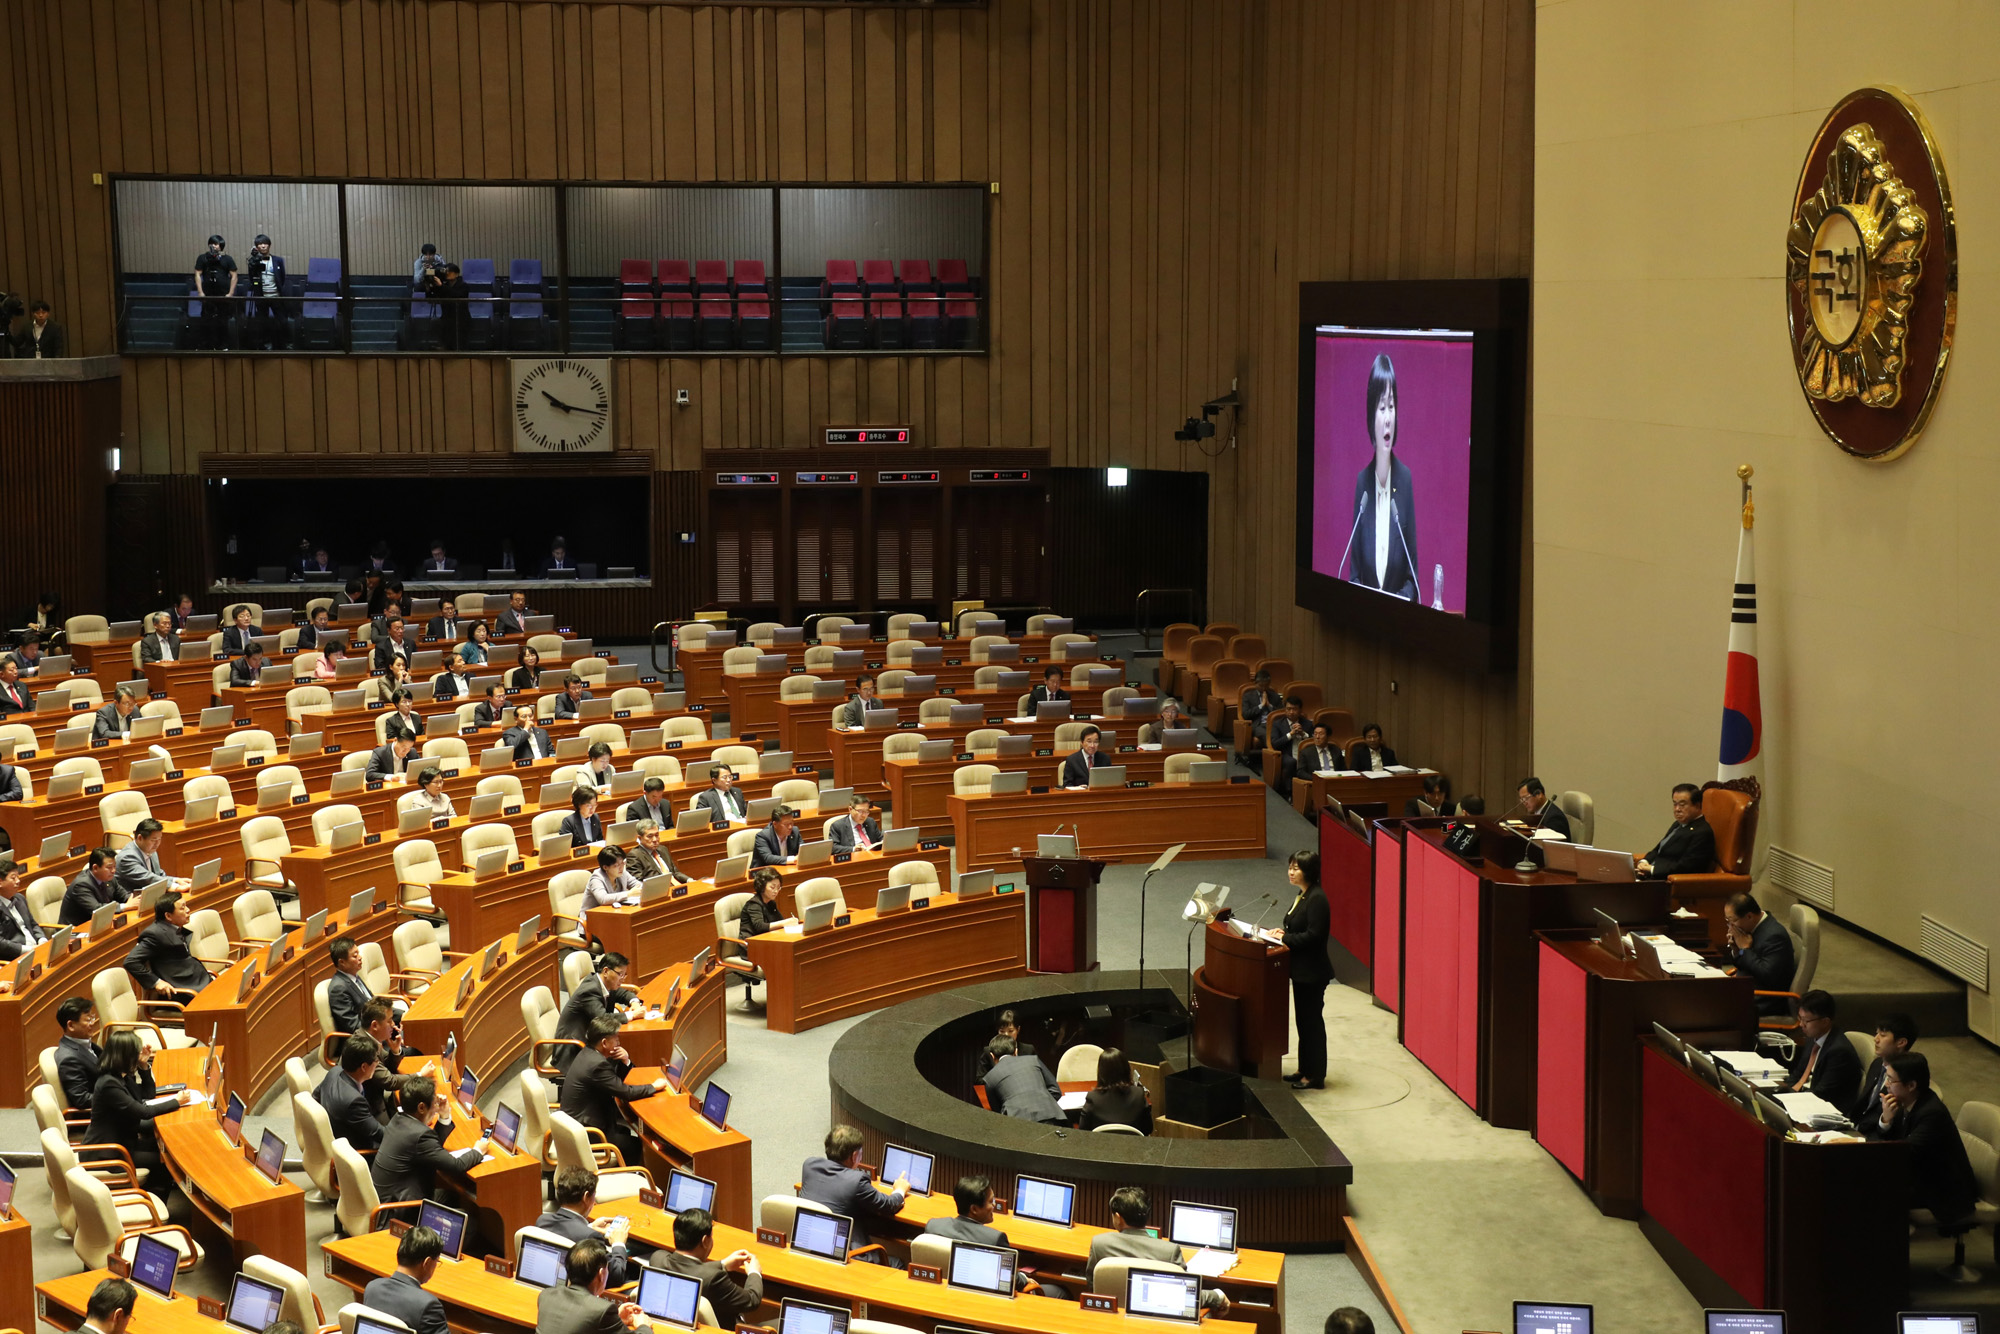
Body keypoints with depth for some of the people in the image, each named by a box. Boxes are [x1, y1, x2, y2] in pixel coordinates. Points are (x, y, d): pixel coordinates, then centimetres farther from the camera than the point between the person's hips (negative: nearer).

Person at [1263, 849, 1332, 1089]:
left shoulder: (1317, 899, -21)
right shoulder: (1302, 896, 10)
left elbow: (1313, 935, -25)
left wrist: (1285, 938, -18)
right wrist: (1281, 932, 3)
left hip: (1312, 972, -10)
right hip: (1301, 970, 10)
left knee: (1312, 1021, 0)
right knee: (1304, 1020, 17)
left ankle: (1315, 1076, 9)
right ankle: (1305, 1070, 27)